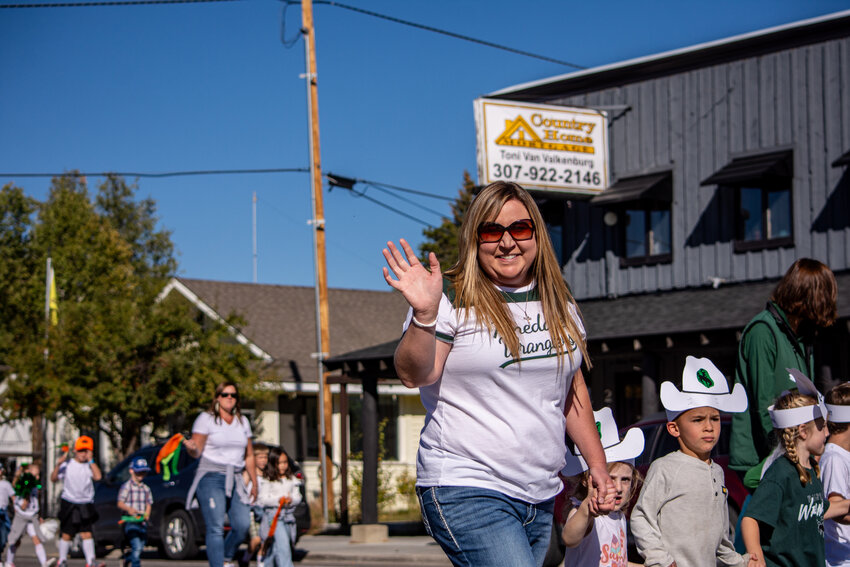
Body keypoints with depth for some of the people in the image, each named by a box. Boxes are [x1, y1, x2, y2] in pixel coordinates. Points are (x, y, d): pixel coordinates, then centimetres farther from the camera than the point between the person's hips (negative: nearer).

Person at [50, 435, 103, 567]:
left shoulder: (90, 465, 0)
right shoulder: (68, 464, 1)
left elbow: (98, 477, -19)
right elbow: (54, 479, -5)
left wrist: (91, 460, -16)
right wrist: (58, 465, -20)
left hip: (85, 505, 0)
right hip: (68, 504, 0)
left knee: (86, 533, -8)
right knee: (66, 535, 5)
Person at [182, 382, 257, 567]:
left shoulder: (243, 421, 17)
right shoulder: (206, 419, 1)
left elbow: (249, 456, 21)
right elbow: (197, 452, -5)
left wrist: (254, 483, 18)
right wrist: (190, 446, -28)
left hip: (235, 480, 5)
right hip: (211, 477, -5)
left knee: (243, 525, -7)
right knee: (216, 529, -13)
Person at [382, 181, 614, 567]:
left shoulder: (559, 304, 13)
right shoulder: (451, 299, -5)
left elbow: (572, 389, 23)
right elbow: (414, 376, -16)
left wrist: (597, 464, 21)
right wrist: (424, 314, -31)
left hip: (541, 498, 7)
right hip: (468, 491, -7)